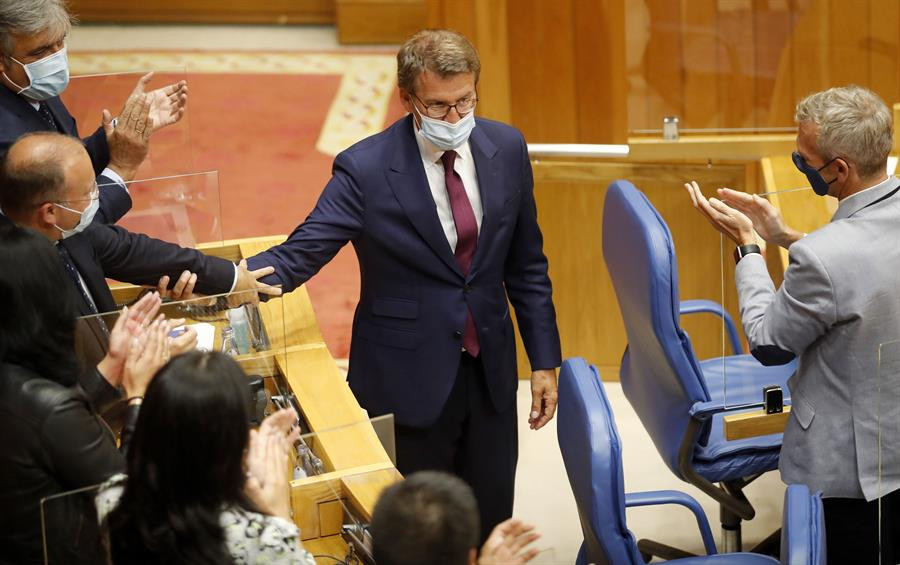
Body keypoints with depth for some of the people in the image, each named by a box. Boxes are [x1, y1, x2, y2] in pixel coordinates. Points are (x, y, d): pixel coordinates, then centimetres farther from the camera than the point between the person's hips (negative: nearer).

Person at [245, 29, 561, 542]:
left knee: (491, 526, 15)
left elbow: (527, 264, 6)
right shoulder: (365, 169, -15)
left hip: (491, 370, 4)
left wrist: (545, 360, 7)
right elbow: (300, 254, -19)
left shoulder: (506, 149, -2)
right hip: (408, 378, -3)